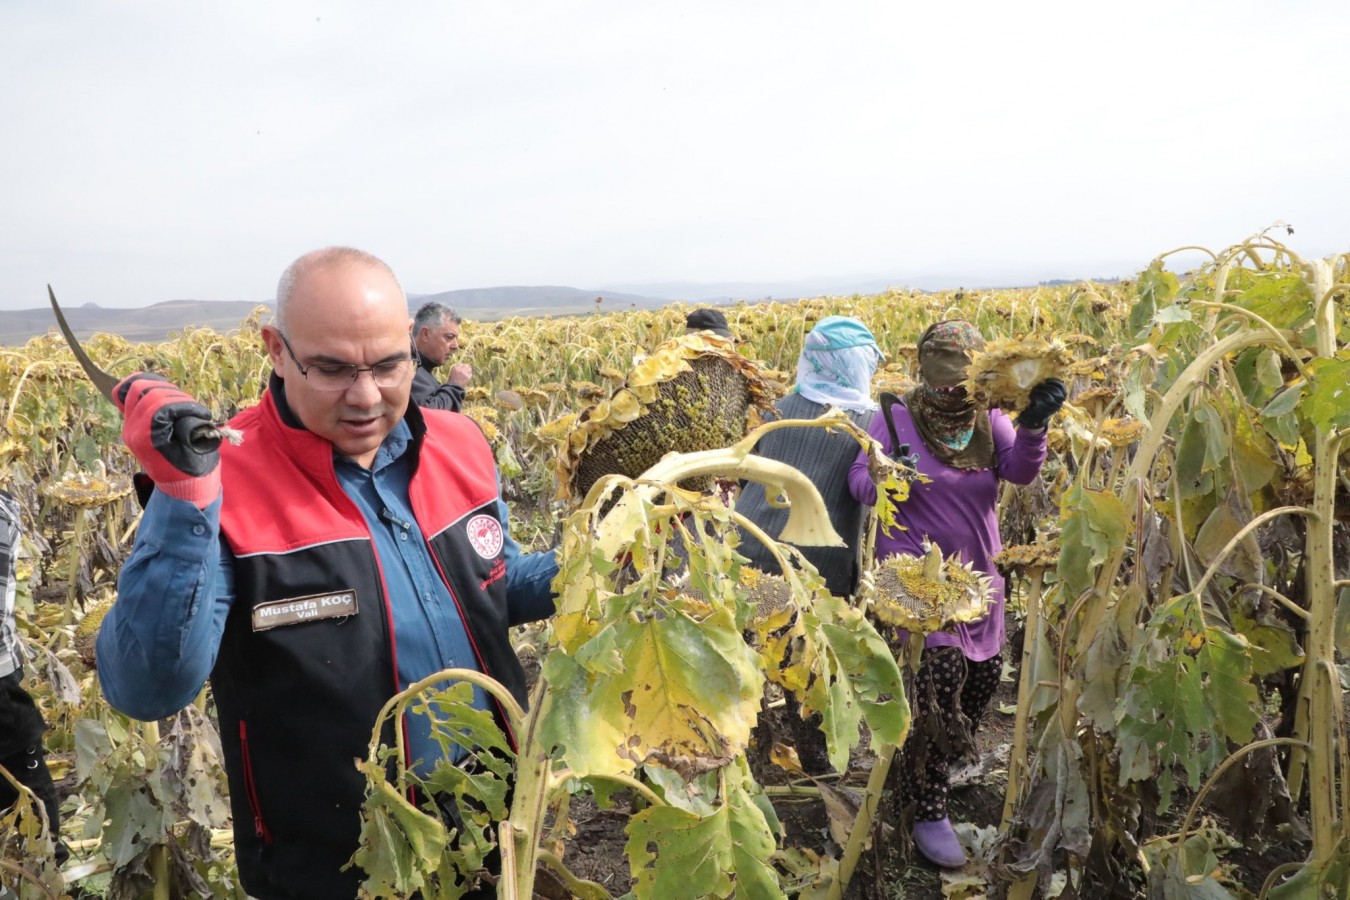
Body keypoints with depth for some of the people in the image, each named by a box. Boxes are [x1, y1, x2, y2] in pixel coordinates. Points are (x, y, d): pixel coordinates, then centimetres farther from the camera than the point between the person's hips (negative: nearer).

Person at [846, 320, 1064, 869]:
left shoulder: (988, 419, 0)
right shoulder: (896, 418, -10)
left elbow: (1021, 471, -15)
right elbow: (858, 481, -11)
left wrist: (1033, 425, -35)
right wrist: (884, 479, -34)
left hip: (976, 575, 6)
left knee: (984, 673, 15)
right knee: (940, 679, -15)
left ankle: (934, 757, 45)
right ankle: (928, 810, 2)